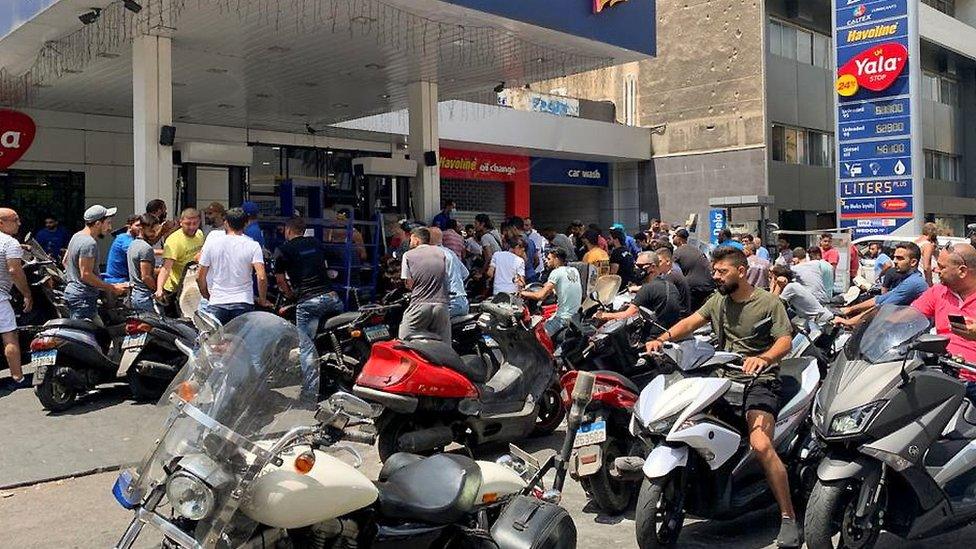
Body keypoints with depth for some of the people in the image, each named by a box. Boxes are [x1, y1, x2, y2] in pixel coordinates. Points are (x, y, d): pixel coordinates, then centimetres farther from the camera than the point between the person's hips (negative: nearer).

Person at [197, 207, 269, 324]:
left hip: (216, 303, 1)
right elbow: (261, 277, -14)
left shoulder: (211, 243, 1)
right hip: (243, 303, -1)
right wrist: (263, 301, 0)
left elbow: (200, 277, 4)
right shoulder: (253, 245, -4)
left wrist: (207, 297, 20)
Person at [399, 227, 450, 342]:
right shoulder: (441, 252, 11)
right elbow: (446, 277, 14)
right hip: (441, 304, 3)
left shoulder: (408, 255, 3)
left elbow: (409, 284, 0)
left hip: (419, 305, -3)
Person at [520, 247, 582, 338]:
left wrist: (524, 293, -4)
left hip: (564, 317, -8)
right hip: (577, 316, 8)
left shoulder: (556, 273, -12)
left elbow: (540, 296, -18)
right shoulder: (574, 271, 9)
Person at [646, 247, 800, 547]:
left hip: (759, 380, -6)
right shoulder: (718, 300, 15)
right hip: (724, 377, 6)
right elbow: (691, 322, 6)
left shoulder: (769, 302, -1)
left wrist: (763, 358, -31)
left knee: (760, 445, -26)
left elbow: (785, 341, -10)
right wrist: (663, 338, -12)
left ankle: (789, 519, -16)